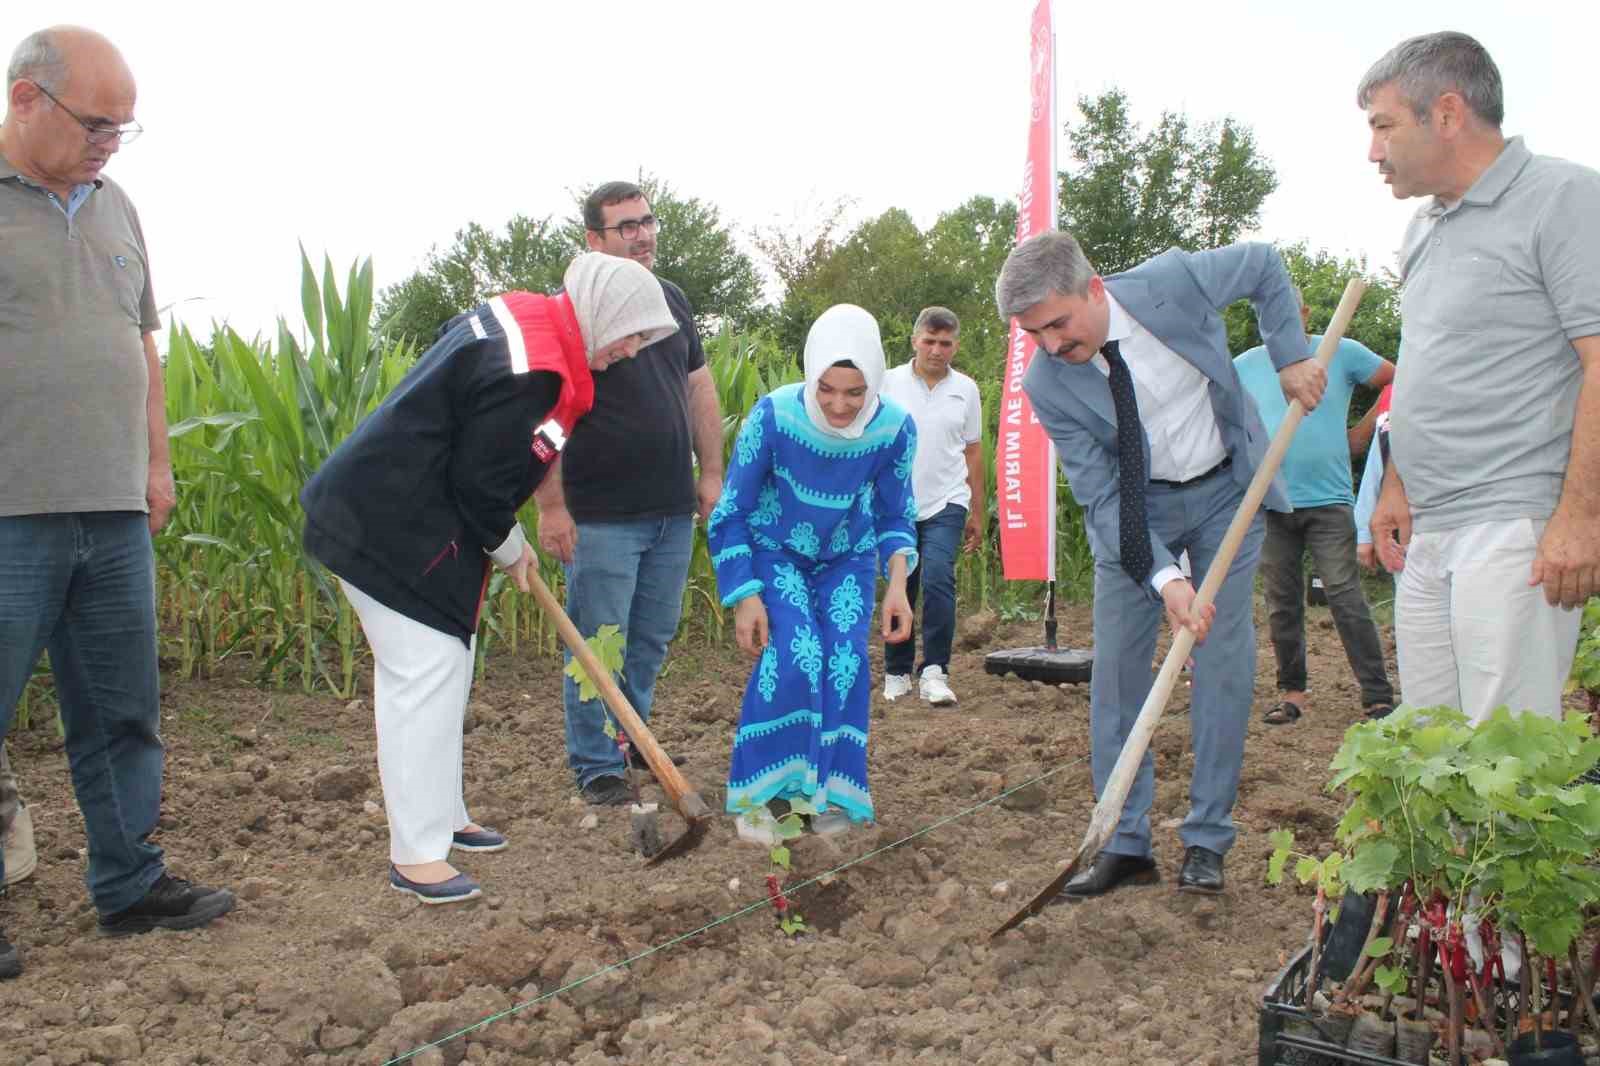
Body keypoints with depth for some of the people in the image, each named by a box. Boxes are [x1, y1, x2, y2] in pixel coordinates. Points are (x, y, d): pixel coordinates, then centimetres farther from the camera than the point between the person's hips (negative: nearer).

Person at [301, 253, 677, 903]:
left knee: (445, 670, 17)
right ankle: (416, 856, 2)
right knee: (424, 677, -7)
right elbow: (479, 483, -21)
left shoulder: (520, 316, 8)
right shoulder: (528, 373, -25)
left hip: (388, 511, 11)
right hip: (393, 529, -11)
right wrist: (510, 549, -2)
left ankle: (441, 817, 30)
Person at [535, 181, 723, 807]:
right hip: (600, 517, -6)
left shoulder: (671, 301, 12)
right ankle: (596, 768, 14)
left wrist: (712, 473, 12)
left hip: (672, 510, 6)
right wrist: (550, 504, -16)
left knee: (653, 637, 15)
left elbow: (699, 388, 18)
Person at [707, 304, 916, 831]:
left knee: (846, 661, -10)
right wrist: (744, 597, -19)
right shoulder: (773, 416, -28)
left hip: (847, 560, 3)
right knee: (793, 658, -19)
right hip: (775, 554, -2)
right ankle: (765, 789, -3)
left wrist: (897, 582, -19)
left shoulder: (895, 428, -20)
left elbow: (895, 516, -3)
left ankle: (832, 793, 6)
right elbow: (730, 513, -16)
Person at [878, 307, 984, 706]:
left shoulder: (966, 389, 6)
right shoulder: (889, 383, 0)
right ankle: (897, 673, 20)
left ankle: (934, 672, -15)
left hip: (946, 504, 0)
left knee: (938, 578, -18)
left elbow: (973, 452, 11)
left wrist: (977, 513, 12)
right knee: (899, 589, 7)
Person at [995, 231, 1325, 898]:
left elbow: (1264, 266, -2)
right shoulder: (1047, 385, -22)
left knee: (1225, 662, -3)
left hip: (1226, 491, 0)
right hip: (1134, 508, 0)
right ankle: (1125, 844, 8)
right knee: (1117, 667, -3)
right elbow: (1101, 495, -19)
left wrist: (1290, 356, -10)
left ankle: (1206, 841, 9)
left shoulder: (1171, 281, -23)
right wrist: (1163, 577, -30)